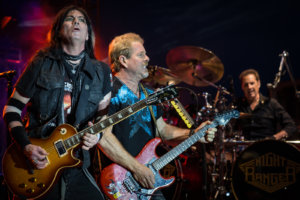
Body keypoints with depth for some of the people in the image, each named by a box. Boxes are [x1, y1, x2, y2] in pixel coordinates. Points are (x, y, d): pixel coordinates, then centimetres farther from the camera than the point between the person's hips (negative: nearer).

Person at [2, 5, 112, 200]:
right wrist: (27, 146, -12)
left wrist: (97, 133, -10)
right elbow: (11, 109, 0)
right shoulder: (41, 64, -2)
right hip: (37, 162, -2)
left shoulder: (102, 72, 5)